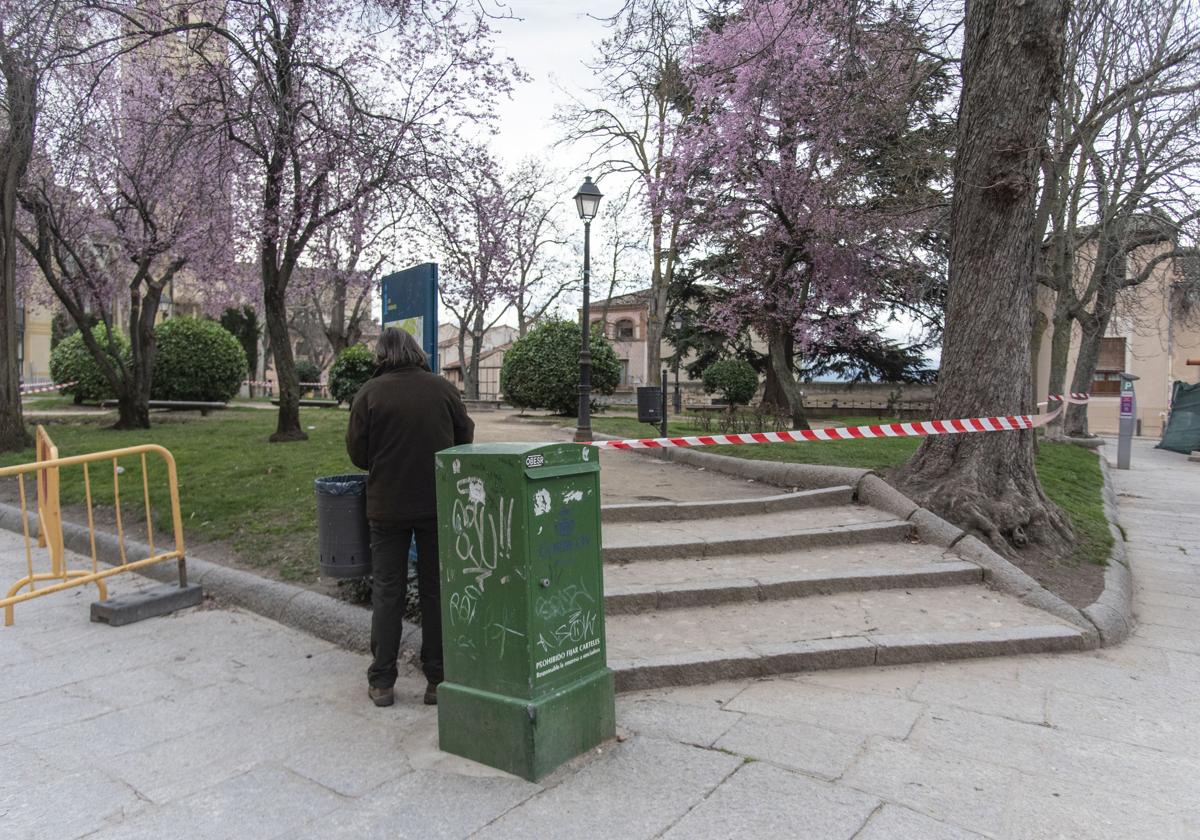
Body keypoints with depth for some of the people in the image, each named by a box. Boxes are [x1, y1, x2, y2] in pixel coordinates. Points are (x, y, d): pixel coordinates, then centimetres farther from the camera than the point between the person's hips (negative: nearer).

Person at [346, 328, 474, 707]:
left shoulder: (370, 392, -7)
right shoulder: (443, 388, -2)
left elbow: (357, 452, -4)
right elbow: (465, 438, 6)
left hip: (387, 504, -1)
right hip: (438, 504, 1)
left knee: (387, 591, 10)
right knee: (436, 590, 10)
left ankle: (382, 682, 17)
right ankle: (438, 679, 16)